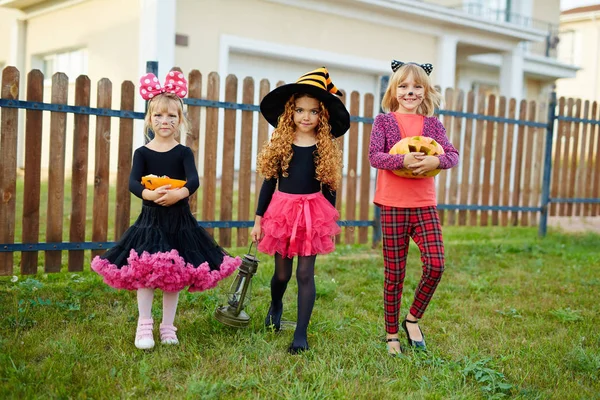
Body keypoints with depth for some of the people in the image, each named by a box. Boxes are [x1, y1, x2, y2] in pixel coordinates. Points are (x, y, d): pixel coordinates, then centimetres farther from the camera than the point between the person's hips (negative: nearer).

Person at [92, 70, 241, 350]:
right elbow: (133, 182, -14)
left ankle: (168, 327, 21)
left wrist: (179, 193, -37)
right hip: (150, 220, 0)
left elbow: (194, 180, -17)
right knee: (144, 274, -3)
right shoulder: (142, 153, 0)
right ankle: (144, 326, 12)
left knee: (175, 275, 7)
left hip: (179, 220, 1)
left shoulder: (184, 153, 0)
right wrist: (149, 194, -35)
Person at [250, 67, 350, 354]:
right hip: (282, 209, 1)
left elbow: (329, 187, 6)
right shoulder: (279, 143, 0)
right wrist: (258, 219, 1)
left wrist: (330, 222, 9)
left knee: (305, 273, -1)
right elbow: (269, 182, 3)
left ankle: (301, 334, 8)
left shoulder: (327, 148, 0)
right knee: (282, 273, 10)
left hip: (313, 212, 0)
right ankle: (276, 305, 44)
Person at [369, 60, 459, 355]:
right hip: (393, 205, -2)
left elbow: (453, 155, 0)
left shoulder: (432, 123, 9)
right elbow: (374, 155, -11)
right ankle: (391, 334, 19)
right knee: (394, 273, 4)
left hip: (424, 204, 2)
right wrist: (403, 160, -26)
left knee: (435, 264, -11)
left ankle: (413, 318, 13)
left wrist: (436, 160, -22)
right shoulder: (384, 121, 2)